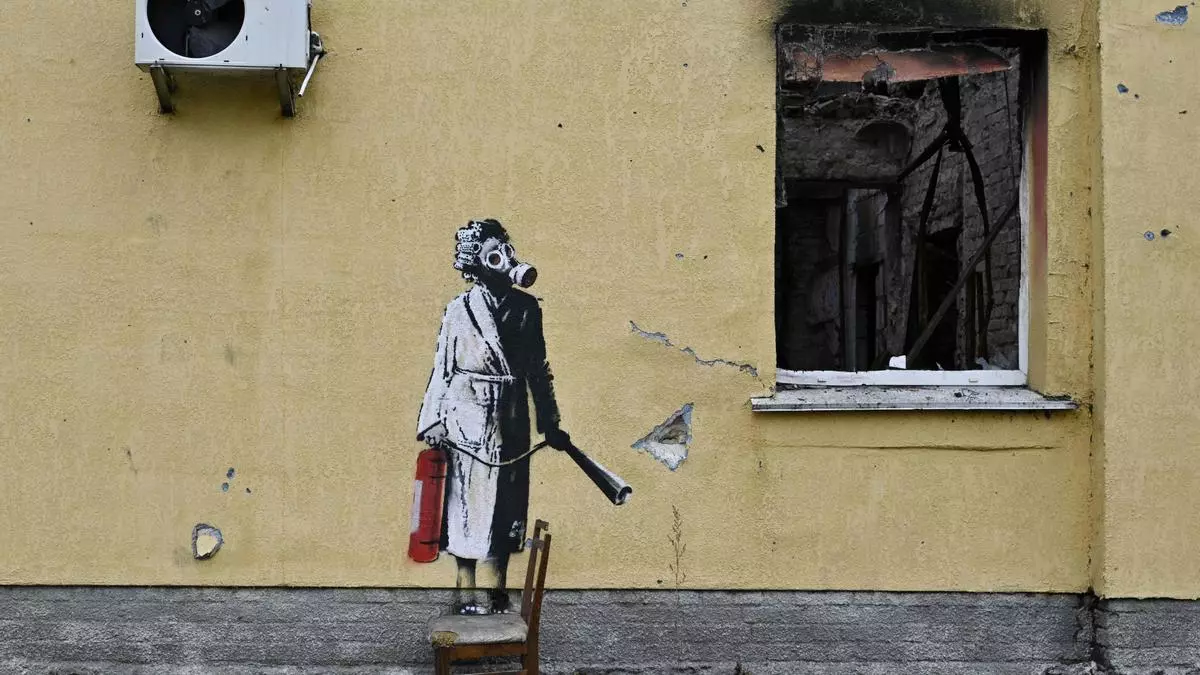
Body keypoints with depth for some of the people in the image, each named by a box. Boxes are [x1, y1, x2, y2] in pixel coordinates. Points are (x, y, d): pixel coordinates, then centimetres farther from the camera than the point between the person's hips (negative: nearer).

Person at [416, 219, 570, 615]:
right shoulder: (459, 311, -4)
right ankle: (466, 591, 9)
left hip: (512, 419, 4)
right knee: (470, 498, 0)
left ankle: (500, 590, 19)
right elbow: (442, 369, -2)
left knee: (508, 500, 8)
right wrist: (434, 425, -6)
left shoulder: (526, 307, 5)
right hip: (469, 417, -4)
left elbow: (538, 369, 11)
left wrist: (550, 422, 11)